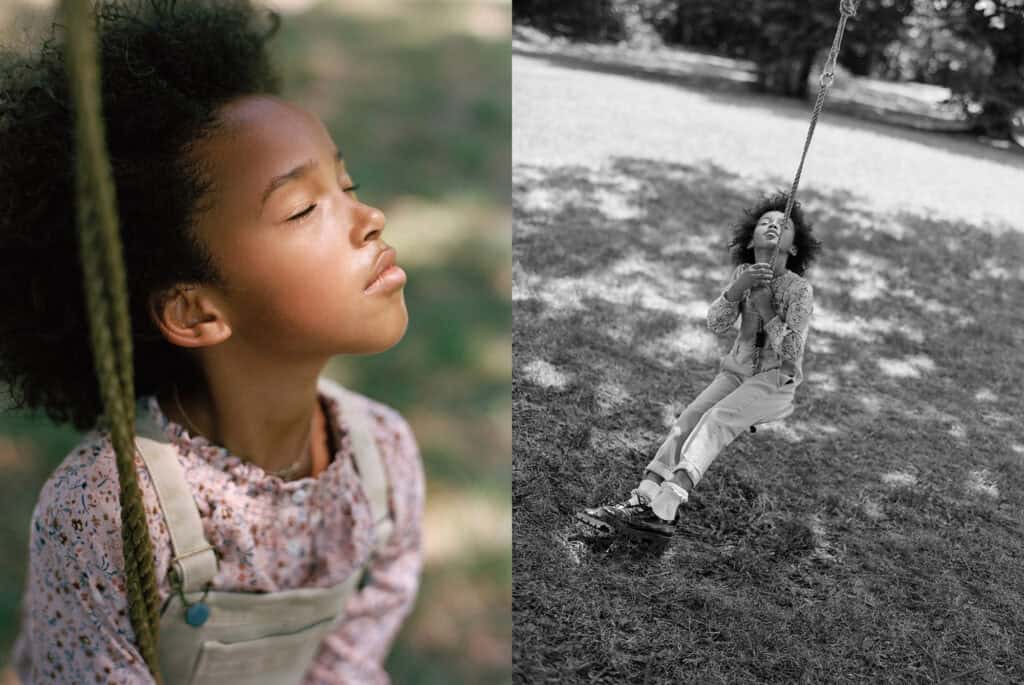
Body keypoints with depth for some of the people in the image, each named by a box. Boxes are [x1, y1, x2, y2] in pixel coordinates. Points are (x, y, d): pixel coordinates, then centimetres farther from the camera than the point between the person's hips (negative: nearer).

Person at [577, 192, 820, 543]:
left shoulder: (800, 290, -12)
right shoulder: (742, 272, 3)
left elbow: (790, 355, -19)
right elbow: (716, 323, -8)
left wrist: (764, 305, -25)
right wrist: (738, 287, -26)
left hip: (776, 382, -5)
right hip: (736, 371, 5)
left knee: (715, 420, -29)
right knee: (689, 417, -20)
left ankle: (664, 509, -42)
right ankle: (642, 501, -32)